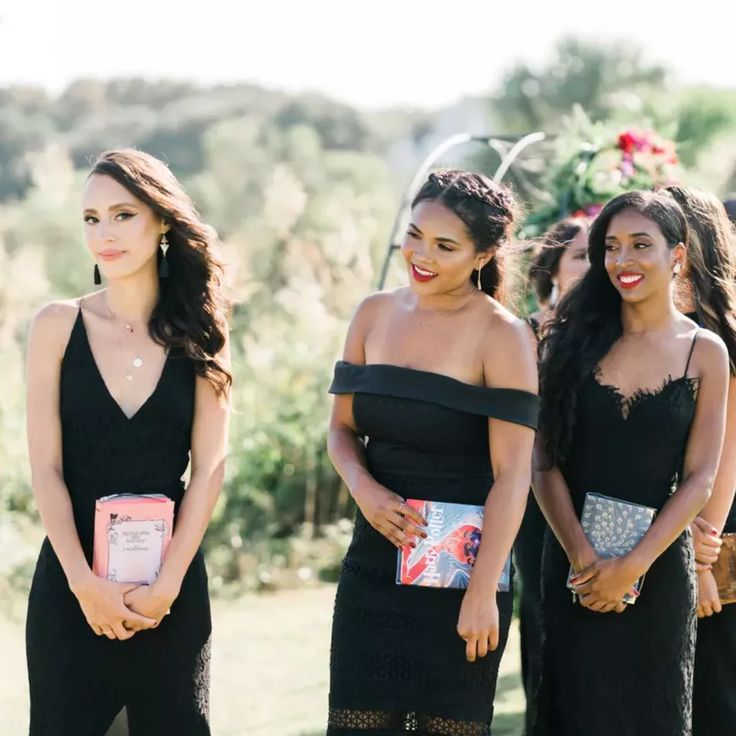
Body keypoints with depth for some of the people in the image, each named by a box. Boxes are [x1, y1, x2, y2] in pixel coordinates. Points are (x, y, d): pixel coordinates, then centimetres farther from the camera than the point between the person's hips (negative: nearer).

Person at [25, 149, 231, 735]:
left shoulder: (197, 333, 1)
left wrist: (167, 583, -12)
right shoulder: (58, 325, -1)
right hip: (71, 582, -1)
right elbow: (46, 470, -4)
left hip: (172, 583, 1)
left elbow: (209, 467, -3)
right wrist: (85, 584, -12)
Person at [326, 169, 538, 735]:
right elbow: (343, 428, 13)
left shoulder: (501, 337, -10)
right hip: (374, 562, 4)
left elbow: (512, 474, -14)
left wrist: (482, 594, -18)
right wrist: (363, 488, -9)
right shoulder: (375, 315, 5)